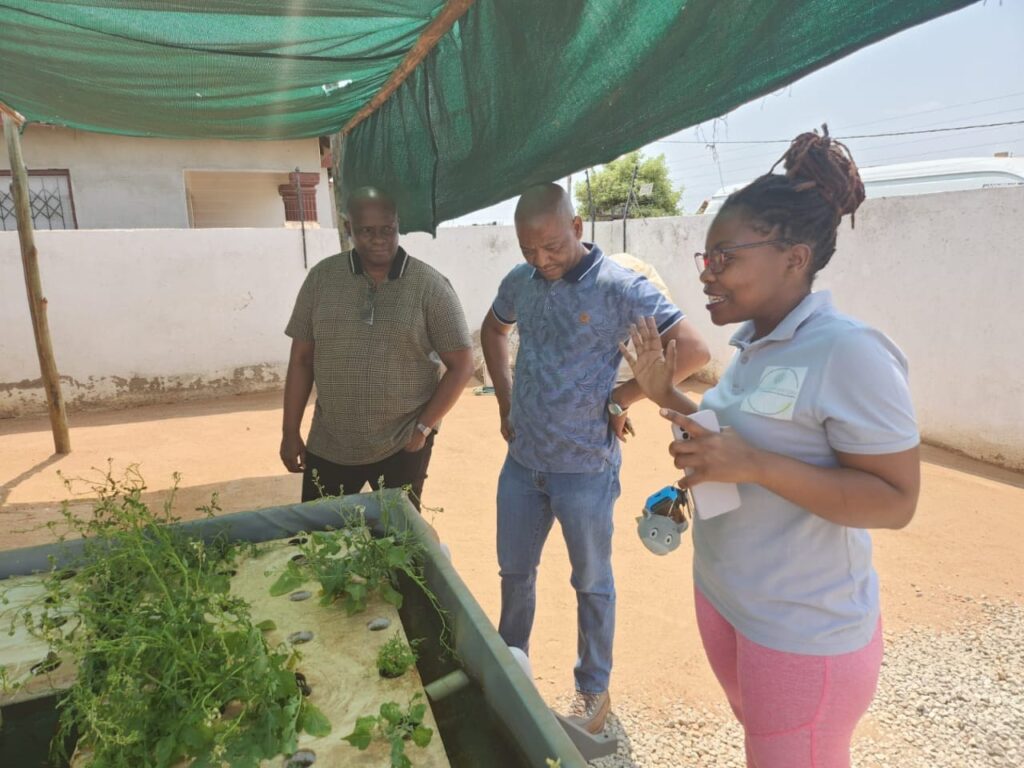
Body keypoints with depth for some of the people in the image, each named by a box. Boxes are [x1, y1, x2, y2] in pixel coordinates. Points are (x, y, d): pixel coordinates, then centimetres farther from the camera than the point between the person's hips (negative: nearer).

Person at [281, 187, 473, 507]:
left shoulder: (430, 285, -8)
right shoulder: (321, 277, 0)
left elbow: (461, 364, -5)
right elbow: (301, 360, 4)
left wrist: (424, 426, -10)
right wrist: (290, 432, 4)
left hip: (403, 447, -2)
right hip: (328, 446, 2)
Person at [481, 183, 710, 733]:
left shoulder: (619, 288, -16)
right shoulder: (519, 282, 1)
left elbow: (693, 350, -20)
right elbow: (493, 331, 21)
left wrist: (620, 399, -15)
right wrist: (505, 399, 11)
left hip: (584, 468, -5)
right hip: (522, 461, 6)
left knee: (591, 583, 14)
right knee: (514, 572, 20)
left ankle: (593, 689, 36)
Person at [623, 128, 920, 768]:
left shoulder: (848, 353, -23)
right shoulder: (752, 344, 3)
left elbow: (896, 501, -22)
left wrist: (754, 465, -33)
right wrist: (666, 394, 2)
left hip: (805, 632, -8)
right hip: (723, 595, 8)